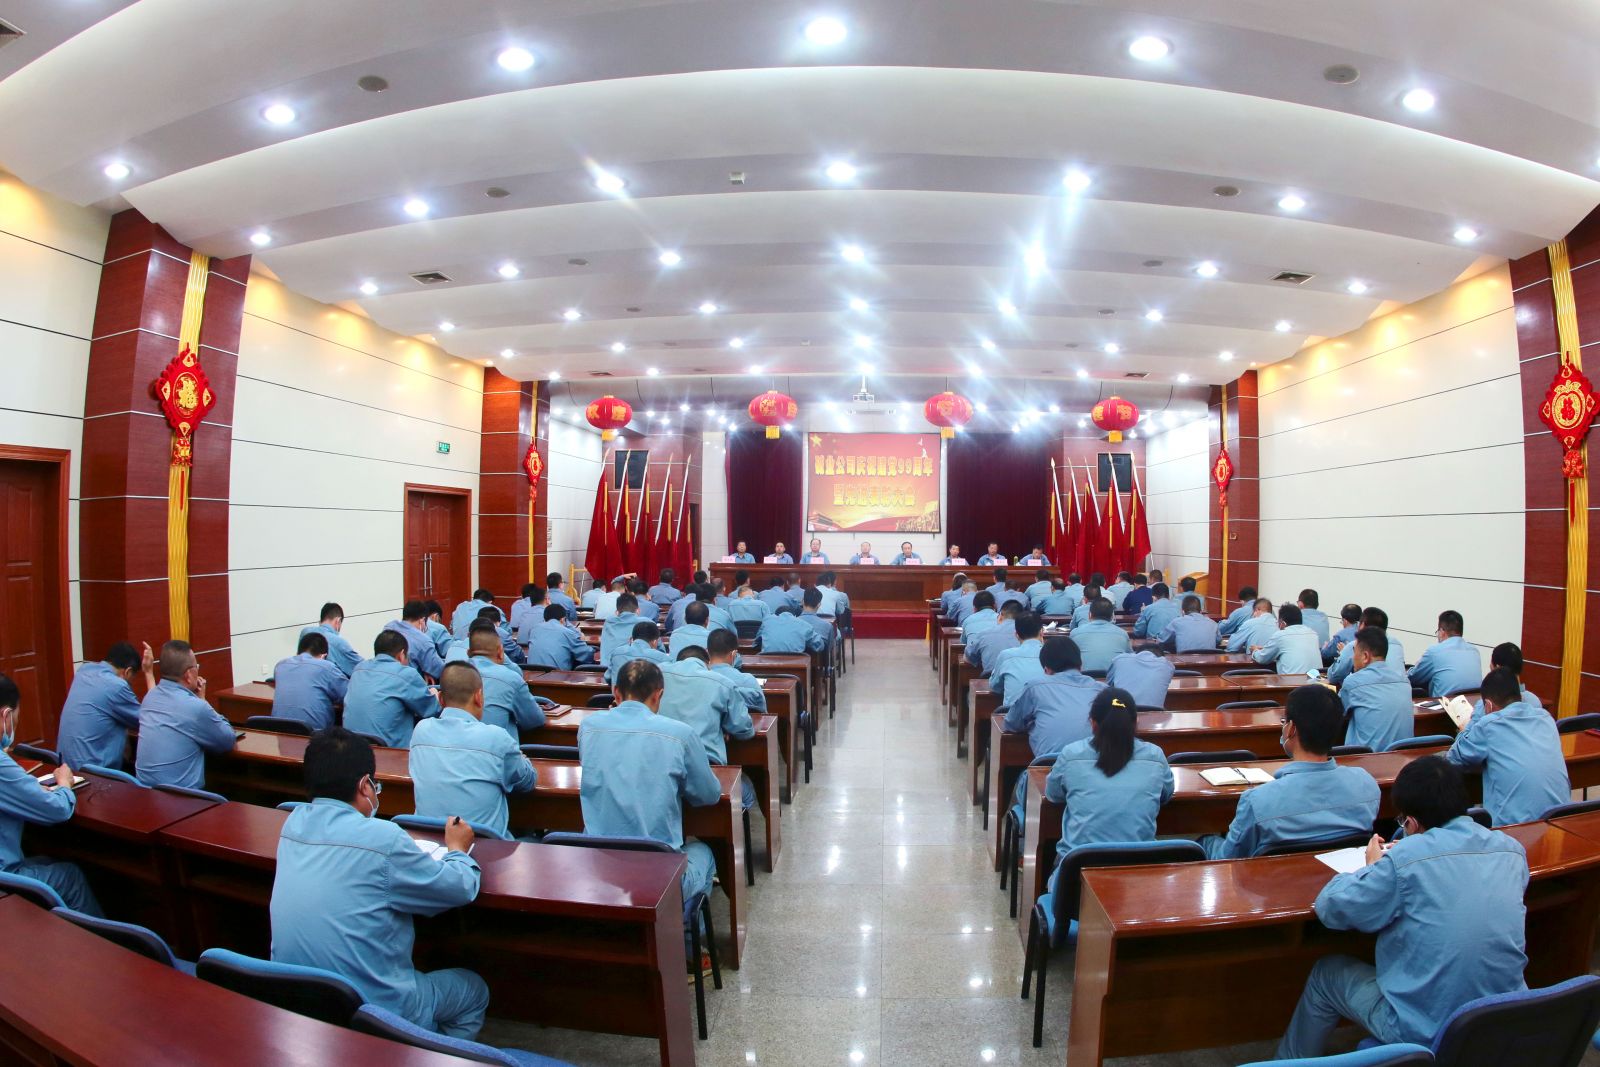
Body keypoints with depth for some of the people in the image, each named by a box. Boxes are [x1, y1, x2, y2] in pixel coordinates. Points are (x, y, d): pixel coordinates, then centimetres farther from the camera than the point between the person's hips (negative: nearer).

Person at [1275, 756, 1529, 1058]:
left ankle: (1291, 1061, 39)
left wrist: (1374, 866, 4)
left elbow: (1330, 909, -13)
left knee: (1325, 974, 20)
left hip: (1424, 1032, -6)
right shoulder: (1512, 850, -7)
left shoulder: (1406, 858, -24)